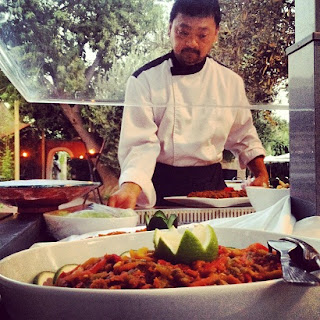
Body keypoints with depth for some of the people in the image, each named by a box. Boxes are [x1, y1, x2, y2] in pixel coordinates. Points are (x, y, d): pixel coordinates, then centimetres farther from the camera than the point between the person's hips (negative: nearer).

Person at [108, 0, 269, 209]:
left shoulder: (231, 82, 6)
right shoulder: (144, 80, -6)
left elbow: (243, 136, 19)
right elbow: (140, 143, -15)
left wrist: (262, 174, 6)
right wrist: (131, 187, -32)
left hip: (211, 185, 3)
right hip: (161, 187, -2)